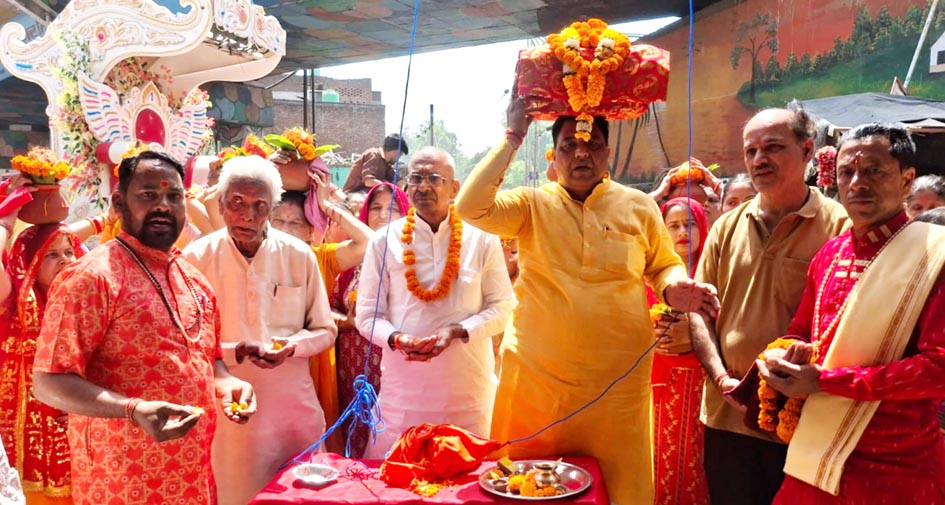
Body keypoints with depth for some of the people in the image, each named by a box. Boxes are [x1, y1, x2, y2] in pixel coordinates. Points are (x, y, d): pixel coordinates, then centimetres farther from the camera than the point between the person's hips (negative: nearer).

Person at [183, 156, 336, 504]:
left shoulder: (298, 255, -1)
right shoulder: (197, 258, -6)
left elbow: (325, 331, 4)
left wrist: (291, 346, -15)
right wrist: (233, 352, -19)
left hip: (296, 406, 2)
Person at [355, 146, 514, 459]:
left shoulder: (482, 239, 1)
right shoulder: (385, 240, 2)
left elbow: (502, 307, 1)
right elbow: (366, 315, 4)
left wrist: (457, 331, -14)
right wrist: (396, 338, -16)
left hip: (469, 386, 0)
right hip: (402, 384, 0)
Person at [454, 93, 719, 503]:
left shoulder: (639, 206, 6)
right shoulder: (532, 204, 1)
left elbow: (664, 266, 15)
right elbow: (471, 207, -13)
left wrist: (675, 289, -9)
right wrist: (513, 137, -13)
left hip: (617, 378, 1)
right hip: (536, 376, 0)